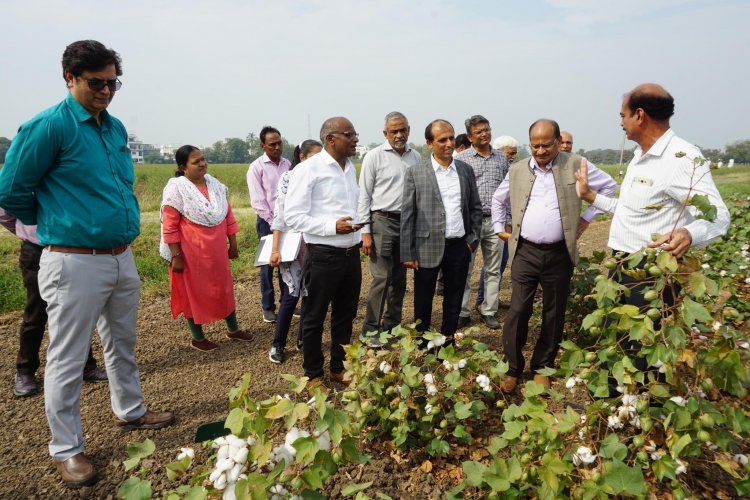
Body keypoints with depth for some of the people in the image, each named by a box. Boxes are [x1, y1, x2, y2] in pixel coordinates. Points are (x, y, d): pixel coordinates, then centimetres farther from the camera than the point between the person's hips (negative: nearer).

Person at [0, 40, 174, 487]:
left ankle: (130, 412, 39)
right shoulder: (48, 127, -13)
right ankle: (67, 449, 21)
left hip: (123, 259, 7)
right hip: (75, 263, -7)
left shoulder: (116, 128, 8)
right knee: (68, 360, 6)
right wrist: (53, 223, 7)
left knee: (123, 344, 20)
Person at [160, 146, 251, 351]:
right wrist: (176, 256, -15)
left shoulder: (215, 184, 4)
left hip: (216, 250, 6)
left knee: (224, 288, 16)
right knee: (194, 292, 9)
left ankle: (233, 329, 34)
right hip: (191, 252, -6)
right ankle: (197, 337, 26)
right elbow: (169, 226, -14)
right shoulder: (176, 188, -14)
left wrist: (233, 243, 10)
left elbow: (228, 215, 9)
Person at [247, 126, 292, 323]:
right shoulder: (256, 167, -5)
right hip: (268, 222, -3)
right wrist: (273, 222, -12)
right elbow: (258, 201, -10)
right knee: (268, 264, 4)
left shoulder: (288, 164, 7)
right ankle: (268, 307, 15)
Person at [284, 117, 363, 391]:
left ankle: (339, 368, 35)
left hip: (351, 253, 7)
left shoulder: (350, 166, 10)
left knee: (345, 315, 18)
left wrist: (361, 229, 11)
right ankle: (313, 374, 26)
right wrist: (333, 226, -21)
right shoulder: (308, 169, -13)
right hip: (323, 255, -7)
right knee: (314, 318, 9)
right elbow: (293, 216, -16)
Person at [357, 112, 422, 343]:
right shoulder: (374, 156, -4)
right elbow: (364, 196, -5)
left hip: (408, 222, 5)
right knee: (381, 278, -7)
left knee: (399, 278, 12)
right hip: (383, 221, -5)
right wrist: (365, 232, -11)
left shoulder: (416, 157, 9)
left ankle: (392, 326, 25)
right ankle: (369, 330, 5)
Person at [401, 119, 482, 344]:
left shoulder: (466, 170, 6)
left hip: (459, 247, 3)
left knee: (454, 300, 13)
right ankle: (422, 345, 27)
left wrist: (473, 239, 3)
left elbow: (476, 207, 12)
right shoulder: (415, 173, -4)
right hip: (427, 247, -3)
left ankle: (448, 342, 30)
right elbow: (407, 215, -5)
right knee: (423, 302, 10)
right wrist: (408, 253, -8)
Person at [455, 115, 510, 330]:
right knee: (464, 269, 2)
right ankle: (462, 313, 12)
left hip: (495, 221, 4)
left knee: (493, 270, 9)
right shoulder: (461, 159, -2)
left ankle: (489, 311, 21)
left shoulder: (501, 158, 10)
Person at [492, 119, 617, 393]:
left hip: (559, 254, 0)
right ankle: (513, 368, 11)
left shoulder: (576, 165, -2)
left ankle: (542, 367, 25)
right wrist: (499, 227, 14)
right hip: (524, 253, 1)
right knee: (518, 311, -3)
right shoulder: (517, 170, 5)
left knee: (553, 314, 9)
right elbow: (498, 199, 21)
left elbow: (609, 185, 8)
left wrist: (587, 217, 4)